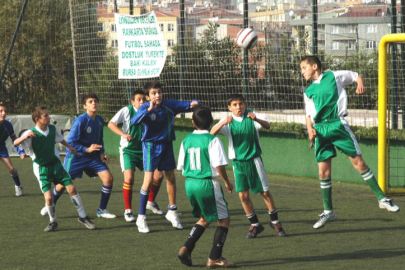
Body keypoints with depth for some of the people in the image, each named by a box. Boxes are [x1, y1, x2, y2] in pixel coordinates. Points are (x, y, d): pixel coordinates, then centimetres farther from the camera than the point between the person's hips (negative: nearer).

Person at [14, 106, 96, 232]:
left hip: (55, 164, 4)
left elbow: (59, 138, 20)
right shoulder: (31, 134, -19)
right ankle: (53, 222, 12)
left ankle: (83, 217, 13)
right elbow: (15, 143, -30)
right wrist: (25, 136, -48)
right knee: (48, 197, -14)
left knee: (72, 188, -2)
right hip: (42, 168, -4)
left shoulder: (52, 129, -3)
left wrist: (69, 146, 33)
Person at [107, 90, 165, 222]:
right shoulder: (127, 110, -11)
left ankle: (151, 202, 26)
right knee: (129, 178, -21)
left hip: (144, 150, 5)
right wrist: (123, 134, -28)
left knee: (158, 175, 0)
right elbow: (111, 124, -15)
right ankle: (128, 211, -7)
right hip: (128, 150, -5)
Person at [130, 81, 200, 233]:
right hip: (151, 146, -5)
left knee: (171, 178, 11)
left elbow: (185, 105, 2)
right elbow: (134, 121, -35)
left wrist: (193, 103, -22)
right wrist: (148, 110, -47)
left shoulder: (169, 105, -6)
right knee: (148, 180, -11)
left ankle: (172, 212, 30)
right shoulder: (145, 108, -18)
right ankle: (141, 218, -3)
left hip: (166, 145, 5)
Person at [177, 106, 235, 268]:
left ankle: (186, 249, 11)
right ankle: (215, 258, 3)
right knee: (224, 219, 7)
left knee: (204, 218, 24)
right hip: (207, 183, -7)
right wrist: (227, 182, -2)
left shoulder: (186, 141, 7)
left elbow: (181, 167, 11)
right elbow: (219, 165, -16)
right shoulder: (212, 140, -11)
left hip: (190, 184, 7)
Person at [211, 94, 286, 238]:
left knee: (265, 192, 2)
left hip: (254, 160, -1)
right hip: (238, 162, 1)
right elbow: (212, 132, -17)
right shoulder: (227, 121, -2)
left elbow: (267, 125, -20)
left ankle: (275, 222, 19)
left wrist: (256, 119, -41)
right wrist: (223, 123, -37)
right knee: (243, 195, -1)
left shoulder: (252, 116, -4)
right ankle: (255, 225, 14)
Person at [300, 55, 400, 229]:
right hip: (320, 129, 4)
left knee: (358, 162, -6)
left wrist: (360, 85, -4)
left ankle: (382, 199, 3)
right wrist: (310, 128, -3)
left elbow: (357, 76, 17)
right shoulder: (309, 91, 15)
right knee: (323, 170, 0)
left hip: (338, 124, -4)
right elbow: (309, 115, 16)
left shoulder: (334, 76, 6)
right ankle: (328, 211, 10)